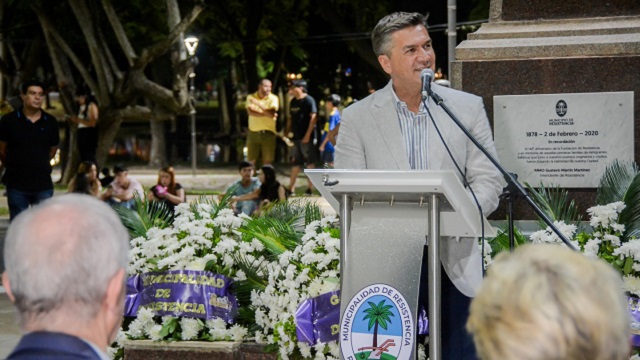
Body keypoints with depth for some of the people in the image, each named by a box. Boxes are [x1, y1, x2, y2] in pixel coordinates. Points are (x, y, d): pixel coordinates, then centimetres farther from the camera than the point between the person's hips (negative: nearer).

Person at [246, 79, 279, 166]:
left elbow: (271, 114, -14)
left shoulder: (273, 98, 0)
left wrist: (258, 104, -17)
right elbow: (250, 112, -10)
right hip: (253, 132, 1)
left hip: (268, 133, -1)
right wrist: (266, 113, -15)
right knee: (252, 160, 2)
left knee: (267, 160, -1)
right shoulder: (251, 97, 5)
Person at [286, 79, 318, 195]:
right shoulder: (293, 102, 13)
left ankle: (310, 188, 5)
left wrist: (308, 135, -18)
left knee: (310, 162, 1)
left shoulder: (309, 100, -9)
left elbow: (313, 117, -14)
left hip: (307, 138, -7)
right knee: (295, 163, 9)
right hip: (296, 137, 7)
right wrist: (288, 132, 10)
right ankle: (291, 188, 12)